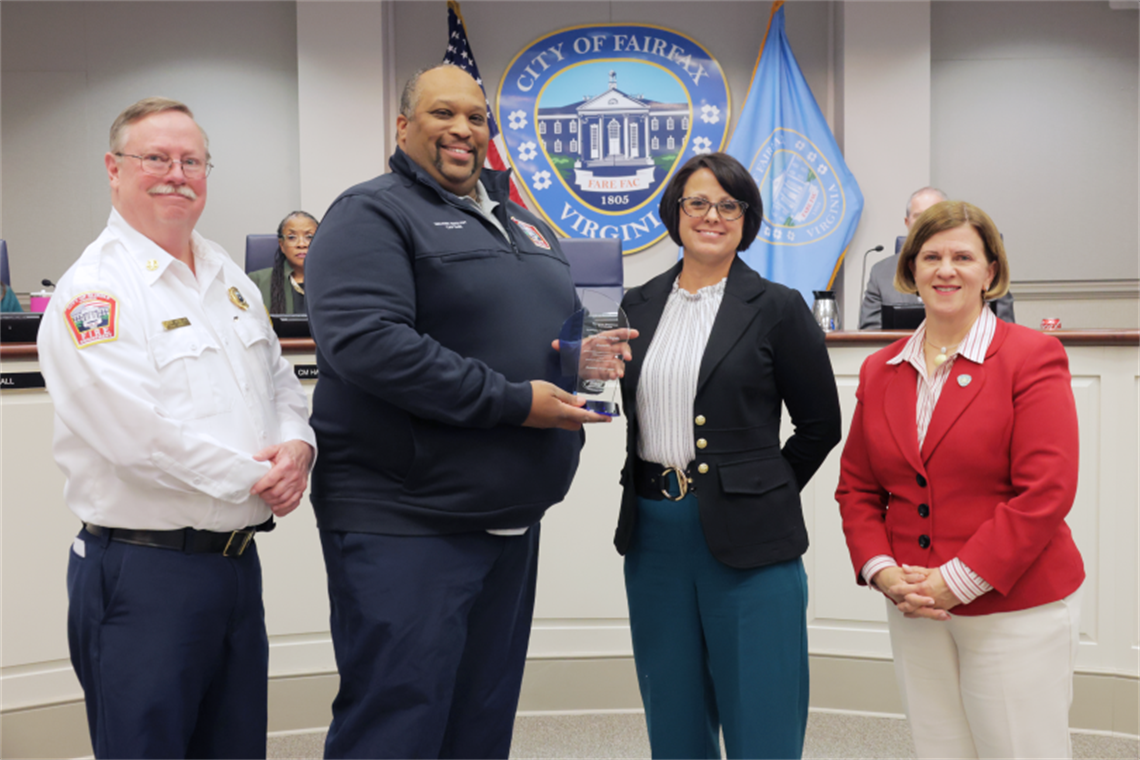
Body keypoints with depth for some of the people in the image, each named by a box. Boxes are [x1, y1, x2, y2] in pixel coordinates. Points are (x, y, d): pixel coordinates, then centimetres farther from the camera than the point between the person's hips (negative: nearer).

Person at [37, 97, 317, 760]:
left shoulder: (229, 276, 13)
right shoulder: (93, 290, -12)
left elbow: (280, 379, 18)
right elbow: (142, 433, -22)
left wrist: (298, 445, -4)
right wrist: (255, 478, -14)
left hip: (238, 559, 8)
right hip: (143, 572, -7)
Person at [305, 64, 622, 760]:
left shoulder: (524, 226, 18)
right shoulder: (373, 215, -8)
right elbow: (364, 341, -23)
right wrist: (512, 402, -21)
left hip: (512, 520, 8)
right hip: (404, 527, -8)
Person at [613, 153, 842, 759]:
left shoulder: (777, 308, -3)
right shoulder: (637, 306, 9)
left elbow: (821, 423, 2)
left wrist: (760, 493, 3)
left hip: (747, 539, -4)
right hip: (653, 532, 4)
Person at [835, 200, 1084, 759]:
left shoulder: (1031, 357, -8)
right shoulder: (880, 370, 8)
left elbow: (1046, 491, -15)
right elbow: (857, 487, 11)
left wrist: (960, 581, -17)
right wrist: (881, 570, -5)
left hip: (1016, 608, -4)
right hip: (914, 609, 5)